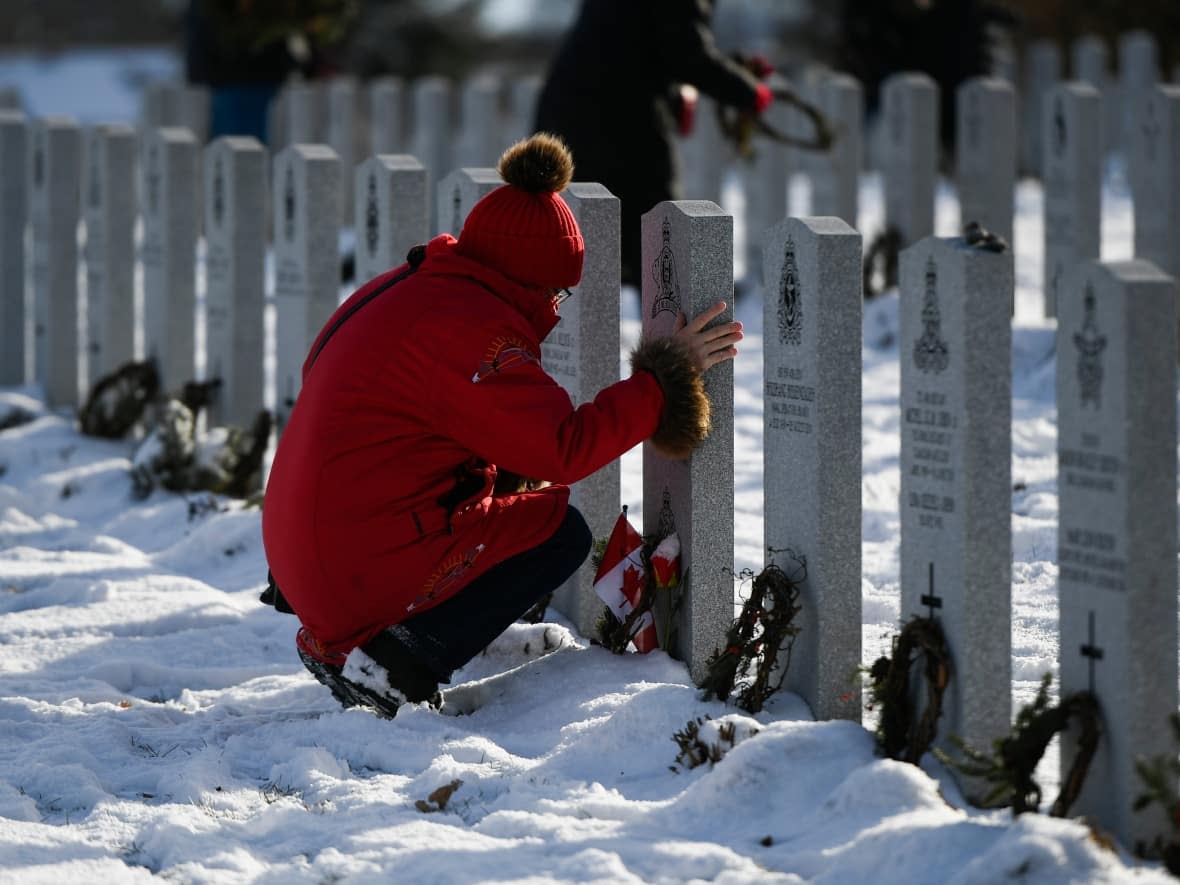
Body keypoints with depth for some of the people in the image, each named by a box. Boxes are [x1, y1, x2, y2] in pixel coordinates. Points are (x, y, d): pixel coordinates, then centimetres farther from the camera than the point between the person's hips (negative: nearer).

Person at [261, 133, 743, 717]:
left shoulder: (407, 291, 14)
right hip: (366, 574, -10)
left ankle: (336, 639, 14)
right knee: (561, 532, 2)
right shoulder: (468, 326, -17)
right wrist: (661, 382, -12)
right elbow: (564, 449, -19)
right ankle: (394, 661, -8)